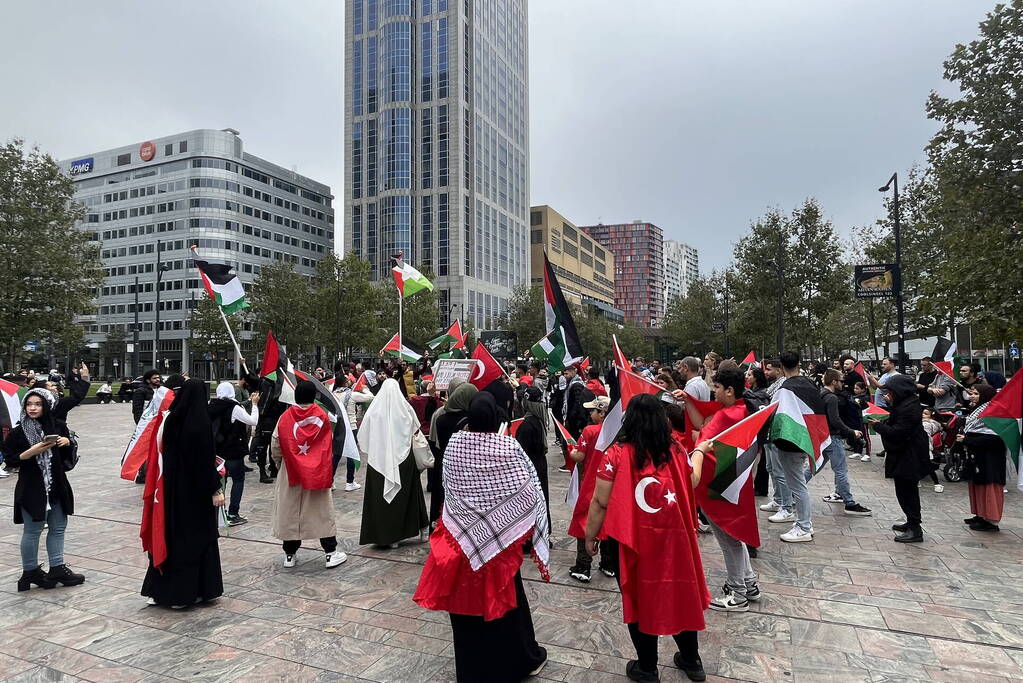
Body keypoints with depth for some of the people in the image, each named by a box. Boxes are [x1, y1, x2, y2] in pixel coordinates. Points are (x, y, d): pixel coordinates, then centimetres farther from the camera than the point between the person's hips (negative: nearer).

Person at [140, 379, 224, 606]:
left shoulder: (169, 420, 1)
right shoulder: (201, 423, -18)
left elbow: (161, 454, 8)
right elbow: (207, 460, -18)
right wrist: (216, 490, -11)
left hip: (170, 488, 6)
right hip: (195, 491, -6)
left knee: (168, 533, 16)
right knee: (195, 535, 6)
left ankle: (159, 589, 26)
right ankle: (185, 592, 14)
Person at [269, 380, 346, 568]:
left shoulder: (285, 417, -5)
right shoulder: (322, 416, -8)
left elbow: (275, 445, 1)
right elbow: (329, 444, -2)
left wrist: (278, 460, 21)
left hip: (291, 471, 1)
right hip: (318, 473, -1)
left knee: (290, 511, 11)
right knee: (322, 511, 5)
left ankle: (290, 554, 20)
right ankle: (330, 553, 8)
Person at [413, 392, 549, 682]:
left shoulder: (454, 443, -9)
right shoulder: (509, 447, -18)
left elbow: (447, 486, 2)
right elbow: (528, 493, -14)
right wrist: (535, 529, -3)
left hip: (461, 535, 2)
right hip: (499, 538, -2)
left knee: (465, 598, 16)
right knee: (504, 596, 14)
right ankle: (521, 659, 32)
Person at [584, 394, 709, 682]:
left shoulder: (617, 454, -15)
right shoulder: (677, 450, -4)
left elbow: (600, 502, -12)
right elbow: (689, 489, 14)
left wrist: (590, 536, 1)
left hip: (632, 540, -3)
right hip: (674, 538, 4)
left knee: (640, 599, 14)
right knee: (679, 595, 20)